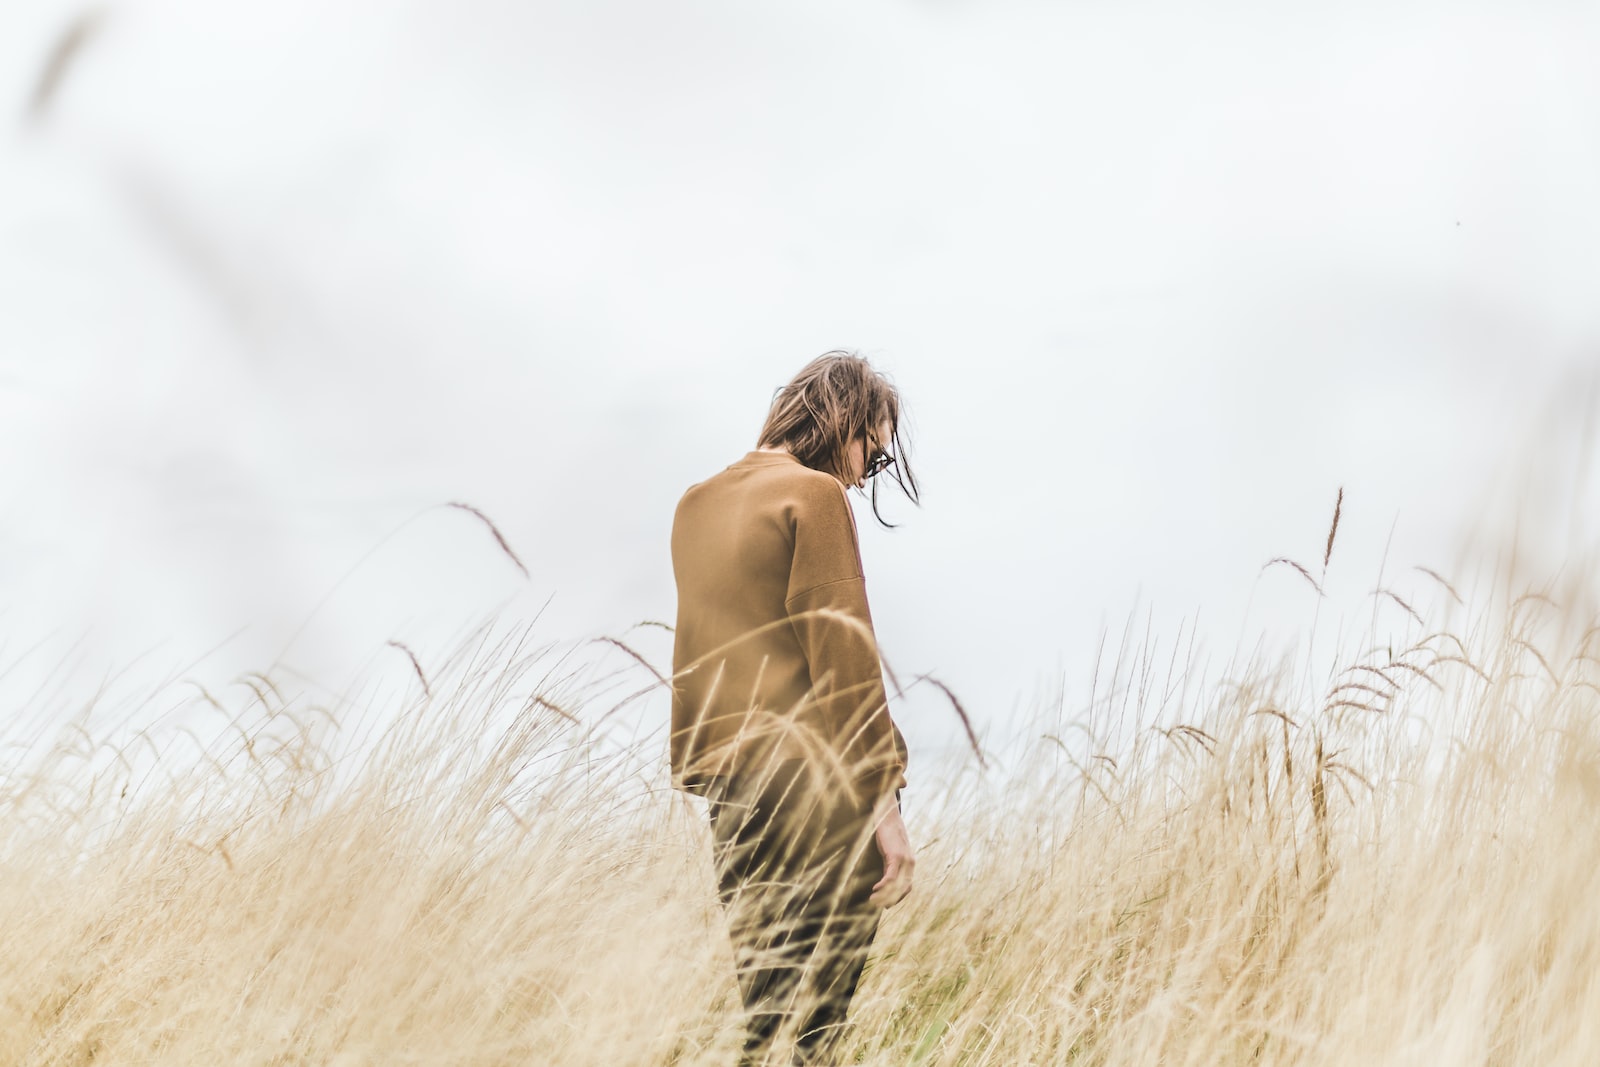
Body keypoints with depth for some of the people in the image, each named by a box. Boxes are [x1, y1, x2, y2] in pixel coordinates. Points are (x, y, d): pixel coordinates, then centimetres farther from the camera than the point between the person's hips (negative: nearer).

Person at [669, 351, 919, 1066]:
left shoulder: (696, 504, 16)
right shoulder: (814, 495, -7)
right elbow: (842, 655, -13)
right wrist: (883, 799, -13)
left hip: (728, 784, 8)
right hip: (814, 789, -8)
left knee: (761, 1004, 13)